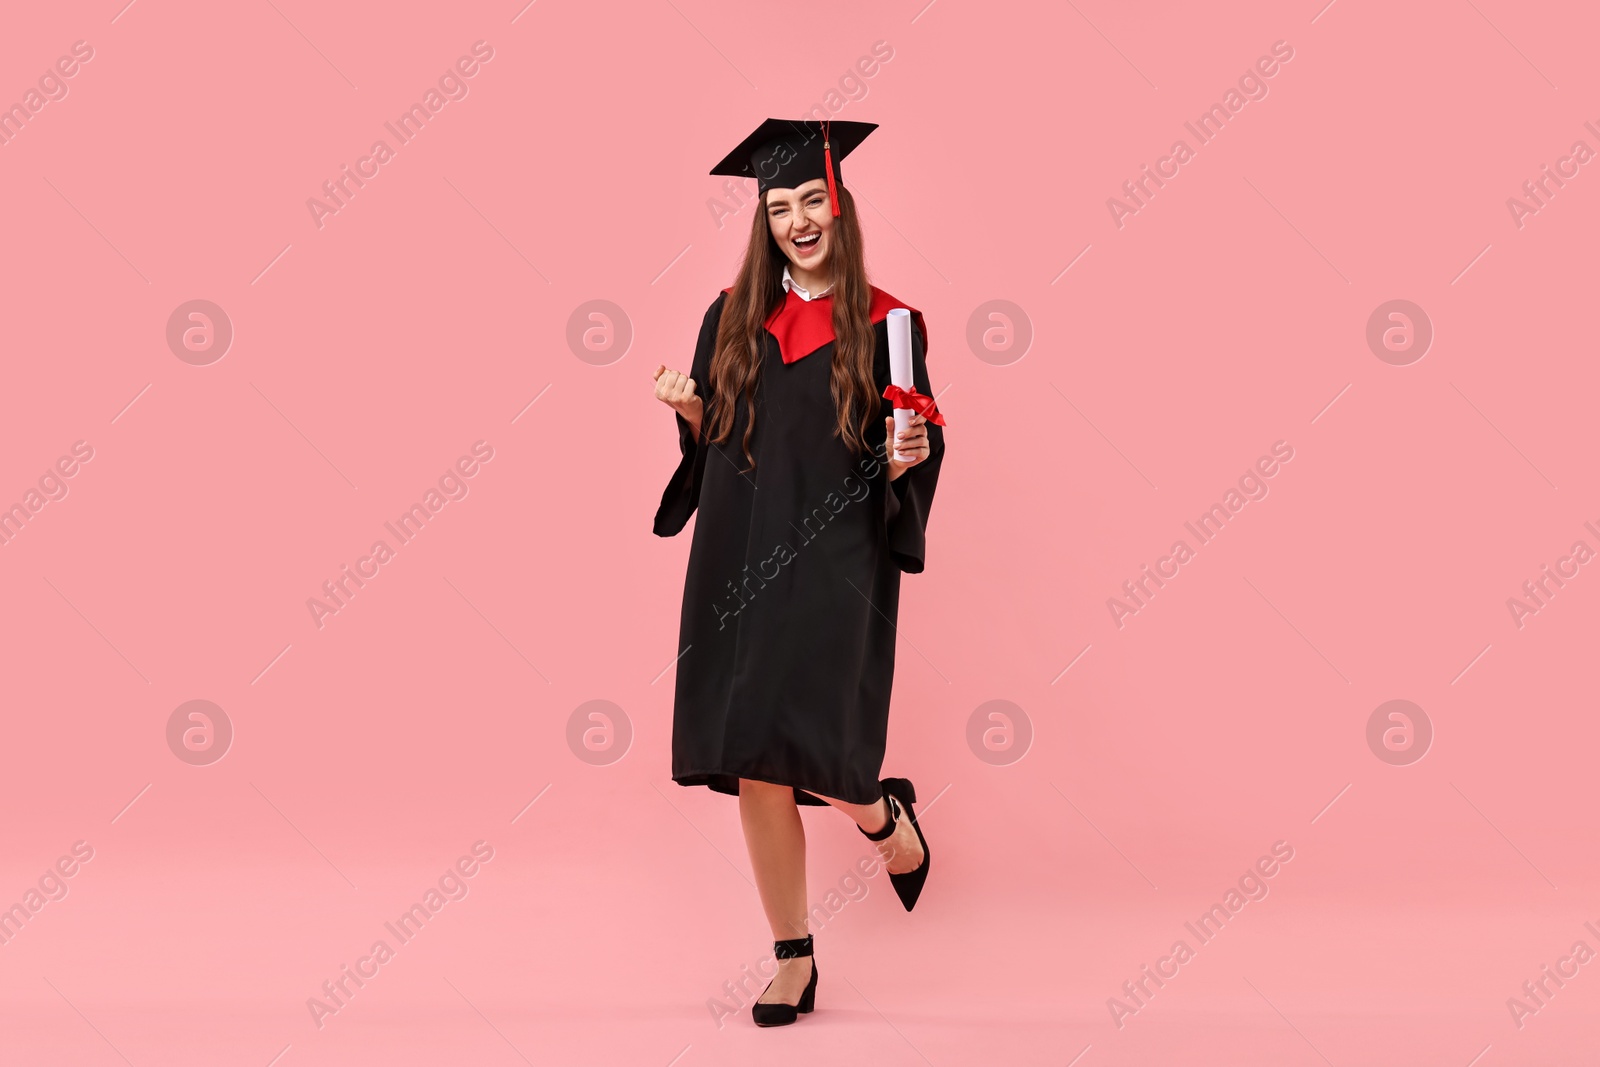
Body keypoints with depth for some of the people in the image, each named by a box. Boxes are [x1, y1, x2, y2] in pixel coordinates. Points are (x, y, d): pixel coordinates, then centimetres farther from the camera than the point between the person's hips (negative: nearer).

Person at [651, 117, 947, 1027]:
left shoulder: (886, 326, -1)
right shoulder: (733, 319, 8)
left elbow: (920, 455, 2)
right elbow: (709, 440, 15)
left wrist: (909, 456, -19)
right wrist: (689, 410, -5)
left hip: (836, 568, -3)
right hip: (739, 564, 4)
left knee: (809, 749, -14)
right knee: (754, 772, 4)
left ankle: (885, 814, 24)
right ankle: (794, 963, 18)